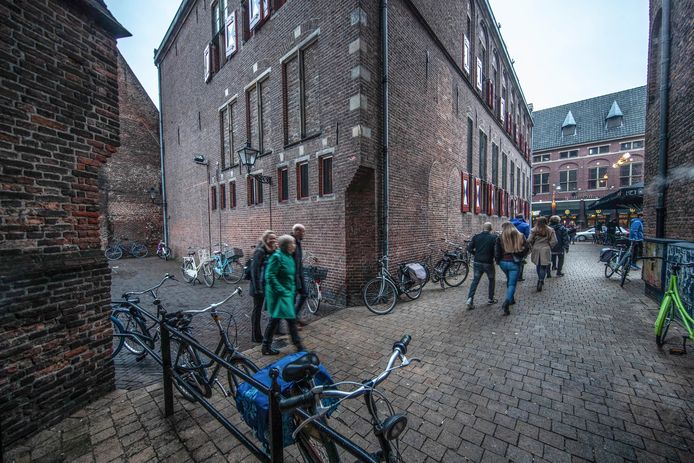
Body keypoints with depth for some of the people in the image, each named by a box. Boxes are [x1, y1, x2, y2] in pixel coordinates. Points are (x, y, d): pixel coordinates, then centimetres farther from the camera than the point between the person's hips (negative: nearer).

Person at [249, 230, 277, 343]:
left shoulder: (272, 252, 5)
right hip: (259, 286, -7)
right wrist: (257, 288, -20)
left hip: (267, 285, 7)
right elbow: (254, 270, -20)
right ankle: (256, 336, 21)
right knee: (257, 310, 6)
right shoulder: (260, 251, -17)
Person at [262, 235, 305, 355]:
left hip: (288, 294, 9)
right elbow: (270, 276, -21)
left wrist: (293, 290, 12)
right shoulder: (277, 257, -18)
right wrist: (282, 291, -20)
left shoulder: (289, 257, 8)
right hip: (279, 294, -9)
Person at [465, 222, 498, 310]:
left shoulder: (476, 236, -1)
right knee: (491, 280, 19)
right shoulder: (494, 237, -7)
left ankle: (470, 299, -5)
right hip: (488, 263, -2)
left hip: (477, 262, 2)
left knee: (475, 281, 8)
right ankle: (490, 299, 28)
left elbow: (469, 248, -3)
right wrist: (494, 256, 8)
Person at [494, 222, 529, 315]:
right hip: (515, 263, -1)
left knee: (509, 280, 24)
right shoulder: (520, 236, -2)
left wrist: (498, 260, 5)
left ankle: (511, 299, 33)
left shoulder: (501, 238, -7)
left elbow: (497, 251, -9)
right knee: (512, 283, 0)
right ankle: (507, 302, -18)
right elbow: (526, 249, 5)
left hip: (503, 262, 1)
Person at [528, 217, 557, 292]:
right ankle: (541, 280, -10)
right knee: (544, 267, 3)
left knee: (538, 266, 17)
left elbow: (529, 240, -9)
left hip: (536, 250, 1)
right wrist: (549, 247, 11)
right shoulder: (550, 230, -2)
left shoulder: (534, 230, -5)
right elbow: (554, 241, -5)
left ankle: (540, 279, 28)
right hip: (546, 251, -1)